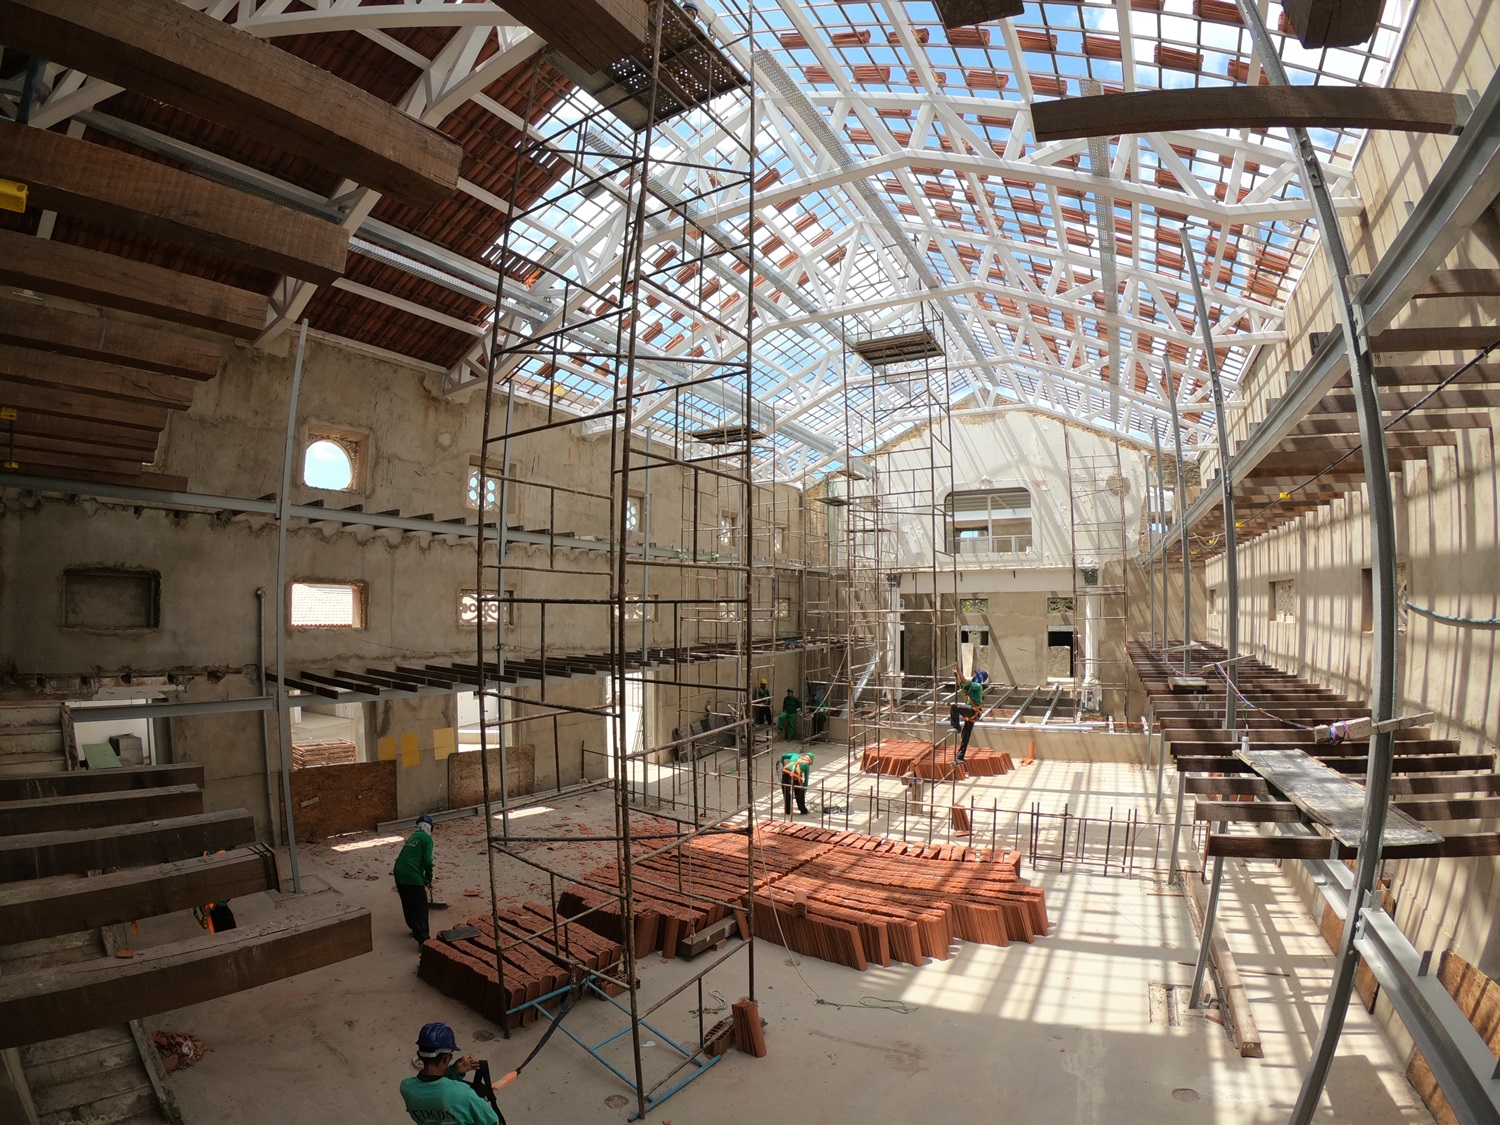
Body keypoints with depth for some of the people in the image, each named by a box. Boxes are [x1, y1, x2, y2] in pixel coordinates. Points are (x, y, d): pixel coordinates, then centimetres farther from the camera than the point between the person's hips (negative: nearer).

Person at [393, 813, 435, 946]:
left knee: (408, 905, 24)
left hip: (399, 874, 8)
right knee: (421, 907, 0)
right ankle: (423, 939, -2)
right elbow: (428, 861, -12)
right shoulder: (426, 838, -3)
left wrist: (424, 879, 36)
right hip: (412, 876, -8)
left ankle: (415, 930, 40)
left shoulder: (412, 837, 22)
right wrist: (429, 879, 5)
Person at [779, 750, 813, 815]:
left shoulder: (795, 755, 28)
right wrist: (804, 790, 33)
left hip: (785, 772, 2)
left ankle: (788, 811, 26)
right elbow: (806, 779, 24)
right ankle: (803, 811, 28)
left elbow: (783, 756, 21)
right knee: (799, 794, 19)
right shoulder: (807, 765, 23)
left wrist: (783, 764, 40)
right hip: (795, 775, -2)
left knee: (786, 793, 19)